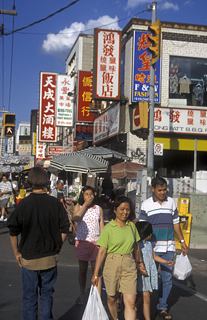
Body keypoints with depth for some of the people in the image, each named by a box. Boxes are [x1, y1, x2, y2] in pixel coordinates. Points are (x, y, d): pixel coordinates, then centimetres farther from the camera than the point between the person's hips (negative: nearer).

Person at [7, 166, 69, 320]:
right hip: (50, 258, 2)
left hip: (28, 258, -1)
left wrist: (16, 252, 3)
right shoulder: (55, 203, -7)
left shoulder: (24, 204, -12)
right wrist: (57, 247, 10)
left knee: (29, 296, 11)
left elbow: (13, 231, -9)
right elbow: (64, 230, -3)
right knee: (47, 294, 16)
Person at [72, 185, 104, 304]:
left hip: (95, 242, 0)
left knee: (96, 270, 0)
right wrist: (85, 204, -14)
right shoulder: (78, 207, 2)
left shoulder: (98, 209, 5)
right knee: (82, 270, 10)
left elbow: (102, 226, 6)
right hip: (82, 242, 0)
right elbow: (75, 218, -19)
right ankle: (82, 294, 22)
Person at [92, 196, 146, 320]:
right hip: (112, 265, -2)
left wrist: (140, 262, 25)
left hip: (129, 265, 2)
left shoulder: (132, 226, 4)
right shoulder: (108, 228, -8)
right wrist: (96, 273, -9)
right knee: (112, 298, 15)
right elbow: (102, 251, -9)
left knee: (131, 302, -6)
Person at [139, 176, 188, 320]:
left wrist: (183, 242, 12)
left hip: (168, 248, 2)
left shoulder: (171, 202, 7)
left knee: (167, 278, 6)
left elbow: (176, 223, 14)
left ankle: (163, 307, 19)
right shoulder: (146, 204, -2)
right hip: (151, 247, -2)